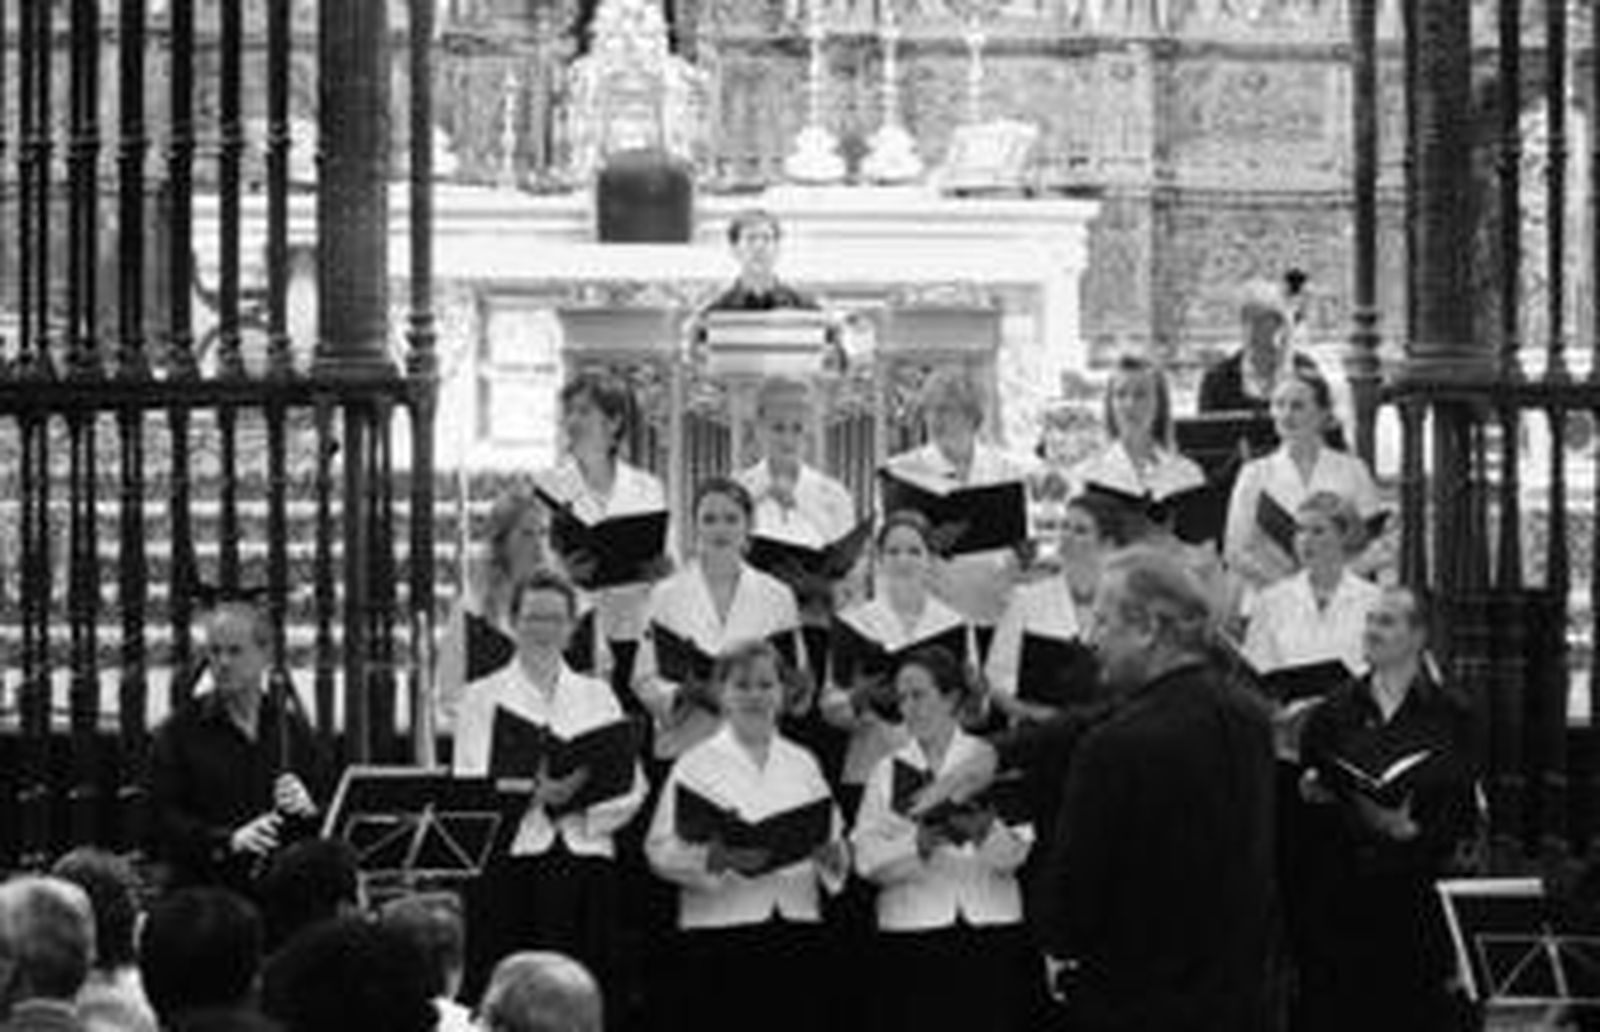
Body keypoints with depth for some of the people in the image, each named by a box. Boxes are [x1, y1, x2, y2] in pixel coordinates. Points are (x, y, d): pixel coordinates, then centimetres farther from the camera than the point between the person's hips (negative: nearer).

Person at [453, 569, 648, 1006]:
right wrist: (534, 796, -22)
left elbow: (632, 786, 7)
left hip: (587, 860, 2)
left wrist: (581, 802, -13)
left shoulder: (597, 696, 16)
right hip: (509, 860, -2)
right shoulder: (484, 699, 8)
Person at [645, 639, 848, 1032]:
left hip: (798, 931, 4)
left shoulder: (802, 763, 14)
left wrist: (830, 855, -8)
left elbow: (837, 849, 15)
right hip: (718, 930, -4)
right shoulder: (697, 763, 2)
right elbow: (661, 851, -6)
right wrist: (716, 858, -23)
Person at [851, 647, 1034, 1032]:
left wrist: (984, 833, -25)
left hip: (990, 934, -1)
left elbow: (1015, 855, -5)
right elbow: (867, 859, -2)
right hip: (912, 936, 1)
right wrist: (921, 844, -18)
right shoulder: (888, 771, 12)